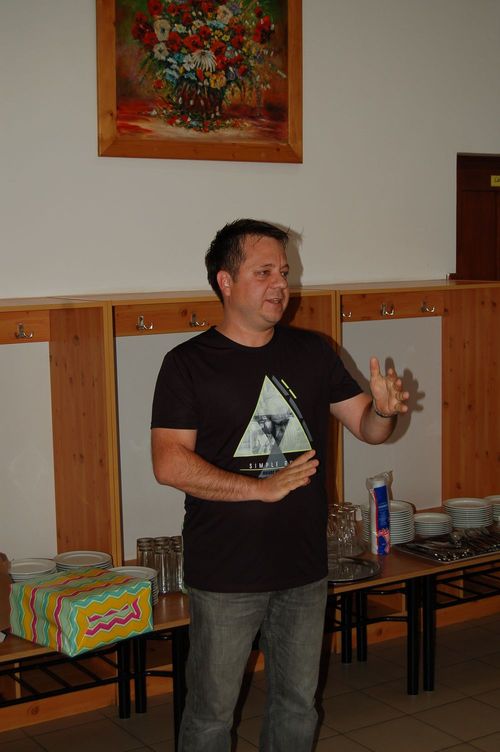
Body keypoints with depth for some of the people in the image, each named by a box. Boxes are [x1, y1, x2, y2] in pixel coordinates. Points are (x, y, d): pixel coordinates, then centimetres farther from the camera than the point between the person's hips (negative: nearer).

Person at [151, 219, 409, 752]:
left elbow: (368, 429, 6)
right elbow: (170, 464, -16)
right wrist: (262, 488, -20)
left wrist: (383, 410, -17)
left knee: (298, 706, 19)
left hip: (305, 568, 5)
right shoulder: (188, 363, -9)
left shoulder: (311, 352, 5)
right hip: (225, 573, -4)